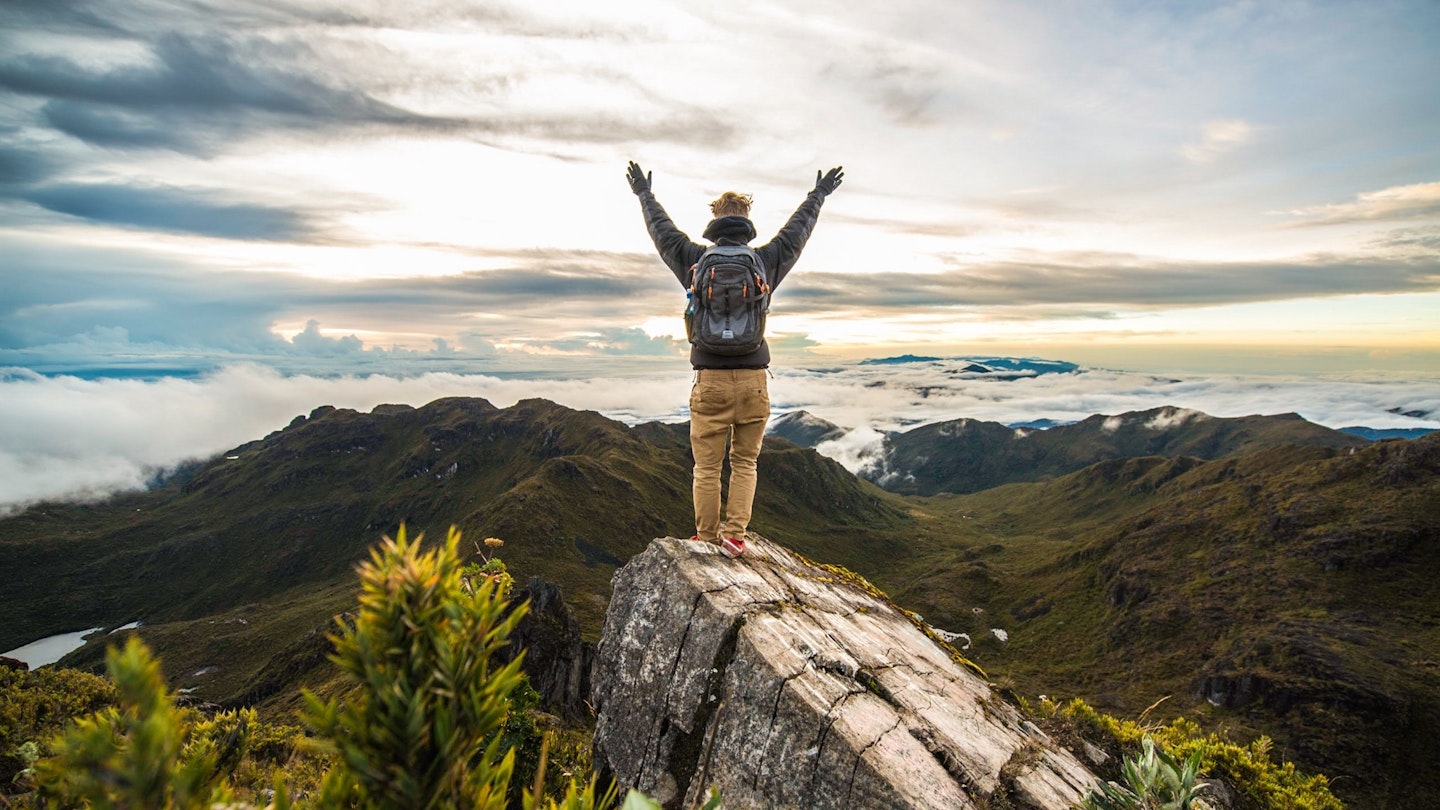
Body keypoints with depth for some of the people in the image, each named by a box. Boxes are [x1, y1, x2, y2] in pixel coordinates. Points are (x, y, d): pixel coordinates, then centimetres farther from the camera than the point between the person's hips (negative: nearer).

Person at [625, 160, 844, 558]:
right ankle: (734, 535, 10)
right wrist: (819, 195, 41)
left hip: (711, 382, -1)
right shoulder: (765, 261, 4)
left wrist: (644, 193, 40)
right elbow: (796, 230, 22)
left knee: (707, 466, 7)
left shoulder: (695, 261, 3)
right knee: (745, 463, 12)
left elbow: (662, 230, 21)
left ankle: (706, 538, 15)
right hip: (753, 380, 1)